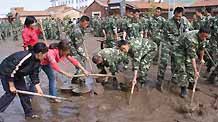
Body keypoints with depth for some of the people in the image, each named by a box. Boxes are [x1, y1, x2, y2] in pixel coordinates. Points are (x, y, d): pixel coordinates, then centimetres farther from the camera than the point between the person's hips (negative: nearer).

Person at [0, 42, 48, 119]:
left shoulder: (37, 61, -10)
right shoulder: (24, 57, -36)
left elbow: (34, 75, -3)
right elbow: (11, 71, -30)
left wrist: (38, 88, -8)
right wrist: (12, 86, -21)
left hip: (18, 74, 8)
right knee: (11, 93, -9)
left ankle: (29, 113, 13)